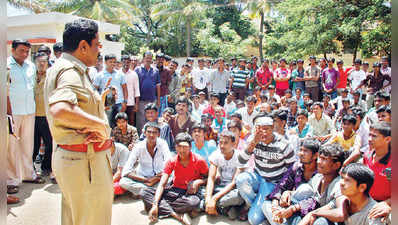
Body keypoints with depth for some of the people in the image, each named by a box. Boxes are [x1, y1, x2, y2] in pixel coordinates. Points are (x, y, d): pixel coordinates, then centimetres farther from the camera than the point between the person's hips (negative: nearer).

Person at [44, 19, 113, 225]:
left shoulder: (57, 68, 14)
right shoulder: (71, 71, -19)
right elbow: (59, 110, -39)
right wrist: (100, 124, -27)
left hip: (66, 155, 10)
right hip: (85, 161, -10)